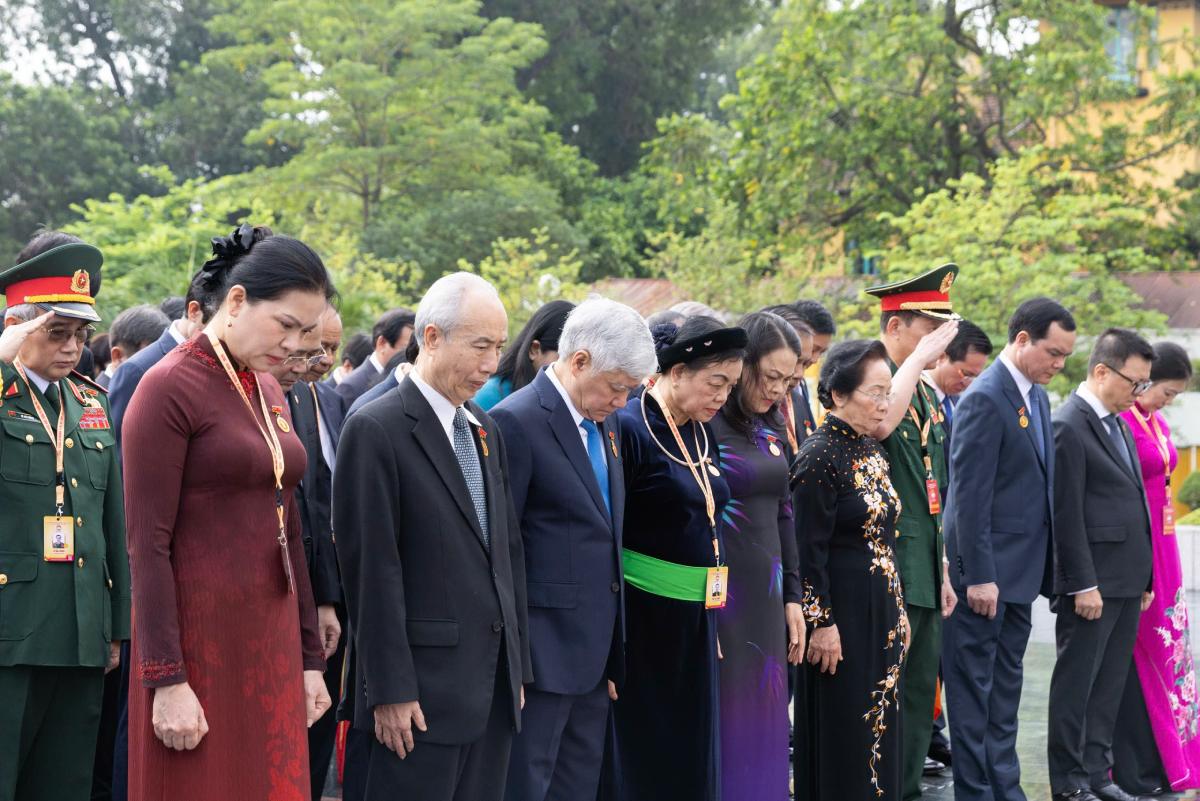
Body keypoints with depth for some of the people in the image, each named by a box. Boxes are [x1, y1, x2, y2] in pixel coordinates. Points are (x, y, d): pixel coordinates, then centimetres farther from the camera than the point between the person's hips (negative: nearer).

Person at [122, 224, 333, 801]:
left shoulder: (268, 390, 13)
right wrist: (167, 681, -16)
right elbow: (148, 543, -13)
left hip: (270, 642, 7)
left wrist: (309, 658, 14)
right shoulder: (169, 387, -10)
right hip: (199, 642, -7)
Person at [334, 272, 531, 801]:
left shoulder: (486, 429, 15)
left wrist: (518, 667, 15)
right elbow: (372, 568, -13)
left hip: (493, 683, 7)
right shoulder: (376, 430, -10)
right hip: (425, 687, -7)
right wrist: (390, 689, -15)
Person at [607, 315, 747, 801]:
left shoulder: (701, 434, 10)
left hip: (696, 620, 8)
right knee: (642, 759, 0)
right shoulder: (630, 428, -14)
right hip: (643, 617, -8)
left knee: (691, 758, 10)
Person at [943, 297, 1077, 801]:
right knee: (974, 686, 0)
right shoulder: (984, 399, -16)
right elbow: (970, 496, -19)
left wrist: (1045, 566, 14)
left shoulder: (1037, 397, 12)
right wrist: (979, 576, -20)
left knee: (1005, 686, 15)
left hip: (1021, 569, 9)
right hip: (987, 570, -9)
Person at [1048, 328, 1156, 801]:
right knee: (1076, 683, 1)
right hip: (1093, 581, -8)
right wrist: (1083, 584, -17)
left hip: (1126, 581, 9)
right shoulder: (1069, 426, -13)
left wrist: (1143, 577, 16)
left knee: (1110, 684, 13)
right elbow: (1067, 514, -16)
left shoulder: (1119, 423, 15)